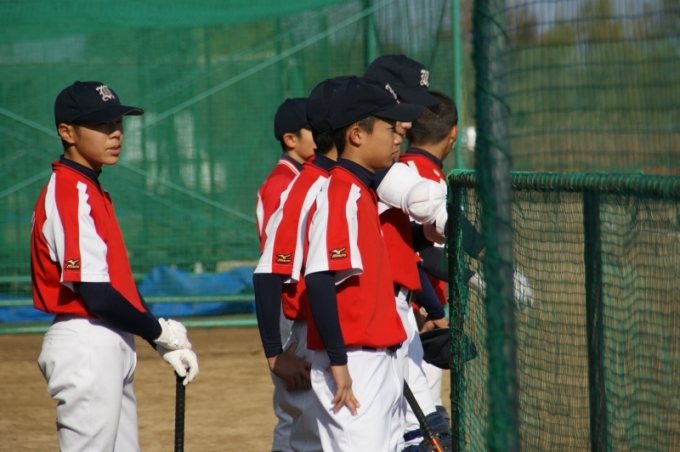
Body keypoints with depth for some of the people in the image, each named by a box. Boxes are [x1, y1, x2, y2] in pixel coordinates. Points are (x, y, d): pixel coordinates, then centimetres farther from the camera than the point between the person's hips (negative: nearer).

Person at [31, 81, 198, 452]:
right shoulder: (69, 195, -16)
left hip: (110, 349, 10)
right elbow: (96, 296, -21)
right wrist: (161, 331, -8)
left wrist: (166, 345, 9)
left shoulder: (92, 192, 15)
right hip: (86, 347, -10)